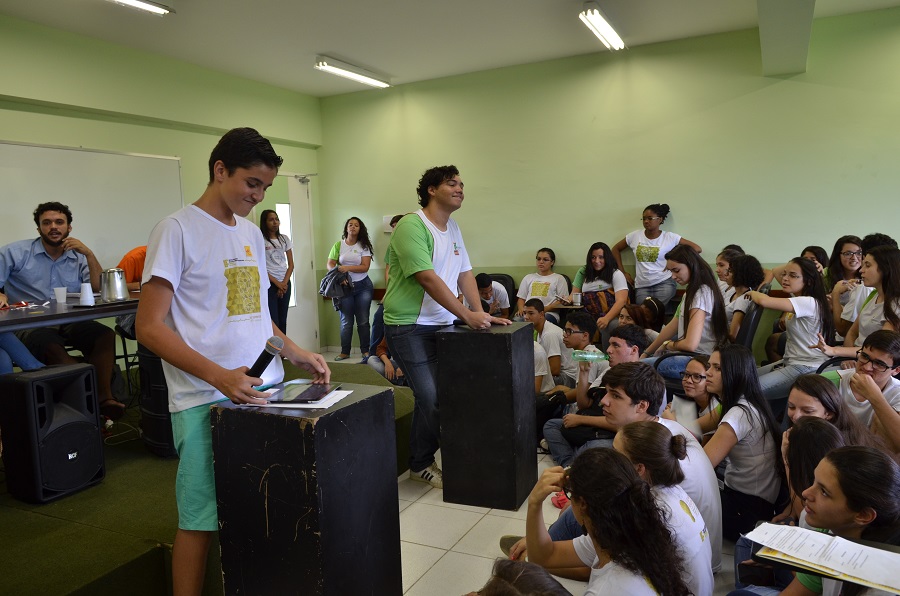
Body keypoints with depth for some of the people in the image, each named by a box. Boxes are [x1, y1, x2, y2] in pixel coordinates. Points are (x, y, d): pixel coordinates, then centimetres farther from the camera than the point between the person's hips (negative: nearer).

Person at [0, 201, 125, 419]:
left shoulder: (78, 257, 14)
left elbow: (100, 289, 2)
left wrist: (88, 254, -7)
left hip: (69, 323, 3)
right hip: (30, 325, -2)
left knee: (105, 335, -29)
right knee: (52, 347, -38)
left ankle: (104, 397, -37)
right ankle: (93, 395, -35)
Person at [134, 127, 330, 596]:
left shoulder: (251, 233, 14)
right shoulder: (178, 230, -8)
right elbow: (150, 328, -12)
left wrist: (297, 354, 8)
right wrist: (219, 376, -22)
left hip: (264, 391, 6)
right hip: (206, 402, -6)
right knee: (200, 519, 3)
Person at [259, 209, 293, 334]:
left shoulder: (284, 239, 10)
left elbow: (291, 264, 9)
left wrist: (284, 283, -4)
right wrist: (277, 283, -10)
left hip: (285, 283, 5)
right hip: (269, 284, -5)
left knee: (283, 321, 7)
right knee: (273, 321, -9)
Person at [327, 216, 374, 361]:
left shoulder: (363, 246, 1)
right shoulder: (338, 245, 4)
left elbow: (365, 267, -9)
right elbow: (330, 264, 0)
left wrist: (348, 268, -22)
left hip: (362, 286, 0)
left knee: (363, 321, 2)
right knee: (346, 322, 4)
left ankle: (365, 351, 9)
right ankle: (345, 352, 11)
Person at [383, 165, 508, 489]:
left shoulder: (453, 228, 13)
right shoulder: (411, 225, -15)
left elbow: (465, 274, 11)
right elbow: (428, 279, -22)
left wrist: (482, 314, 0)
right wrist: (467, 315, -22)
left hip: (443, 325, 8)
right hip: (410, 326, -8)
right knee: (430, 397, -8)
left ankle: (423, 460, 28)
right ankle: (421, 464, 14)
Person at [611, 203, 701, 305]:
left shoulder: (670, 237, 0)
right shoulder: (635, 236, 6)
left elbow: (697, 249, 1)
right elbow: (616, 249, 17)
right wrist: (623, 273, 8)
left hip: (664, 283, -2)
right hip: (642, 286, 2)